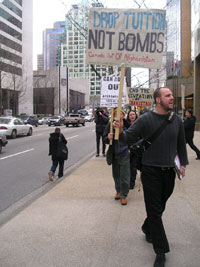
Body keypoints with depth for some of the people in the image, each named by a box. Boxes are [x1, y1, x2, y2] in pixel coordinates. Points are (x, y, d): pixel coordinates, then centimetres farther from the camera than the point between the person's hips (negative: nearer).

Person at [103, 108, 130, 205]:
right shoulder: (110, 125, -4)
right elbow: (104, 138, -2)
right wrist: (108, 137, -22)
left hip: (124, 154, -3)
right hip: (114, 154, 3)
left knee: (124, 176, -1)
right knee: (116, 174, 16)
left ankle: (123, 195, 11)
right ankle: (118, 191, 37)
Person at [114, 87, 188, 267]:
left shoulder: (177, 120, 3)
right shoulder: (145, 120, -10)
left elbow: (181, 143, 14)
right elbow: (129, 138, -11)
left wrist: (183, 163, 11)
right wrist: (120, 131, -32)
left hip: (169, 172, 4)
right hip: (151, 171, -4)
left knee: (160, 207, 18)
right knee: (154, 210, 0)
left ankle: (148, 229, 46)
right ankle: (161, 252, 8)